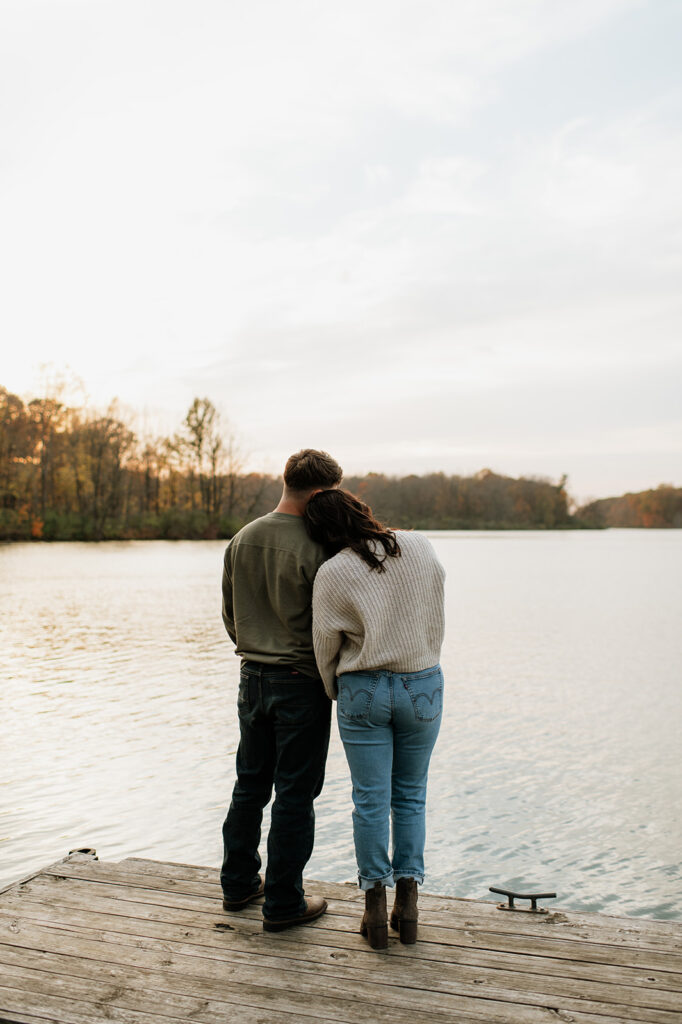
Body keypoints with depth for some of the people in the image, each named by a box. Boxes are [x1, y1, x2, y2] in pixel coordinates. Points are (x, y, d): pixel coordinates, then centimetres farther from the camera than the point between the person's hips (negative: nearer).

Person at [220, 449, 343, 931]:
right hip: (301, 683, -6)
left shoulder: (241, 540, 3)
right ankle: (283, 902, 15)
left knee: (251, 784, 19)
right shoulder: (314, 548, -18)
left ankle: (239, 883, 32)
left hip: (252, 677, 7)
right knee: (295, 793, 5)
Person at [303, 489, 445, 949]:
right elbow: (436, 620, 5)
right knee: (411, 797, 14)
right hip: (423, 686, 2)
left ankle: (375, 911, 15)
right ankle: (408, 907, 17)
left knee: (370, 801, 8)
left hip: (363, 691, -2)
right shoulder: (421, 548, -5)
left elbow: (325, 646, -1)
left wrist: (337, 692, 15)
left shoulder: (331, 574, -11)